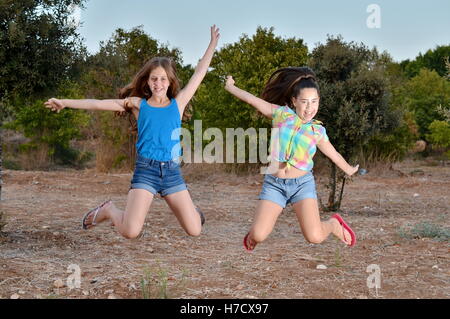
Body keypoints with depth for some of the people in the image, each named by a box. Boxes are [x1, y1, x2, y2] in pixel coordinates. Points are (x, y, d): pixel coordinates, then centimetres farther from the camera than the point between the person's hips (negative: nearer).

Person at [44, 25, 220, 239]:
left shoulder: (178, 103, 8)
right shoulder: (138, 105, 5)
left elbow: (199, 73, 12)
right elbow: (99, 104, 3)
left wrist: (213, 44, 14)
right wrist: (65, 103, 0)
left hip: (172, 172, 2)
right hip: (145, 170, -2)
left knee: (195, 230, -1)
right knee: (130, 232, -15)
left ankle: (191, 210, 35)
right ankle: (108, 210, 18)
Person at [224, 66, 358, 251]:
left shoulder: (317, 131, 4)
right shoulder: (281, 114, 0)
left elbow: (333, 154, 22)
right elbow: (252, 99, 7)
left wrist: (349, 169, 36)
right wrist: (230, 86, 14)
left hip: (302, 183, 0)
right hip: (274, 184, 0)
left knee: (315, 237, -17)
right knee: (258, 236, -12)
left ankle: (334, 224, 19)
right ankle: (255, 232, 28)